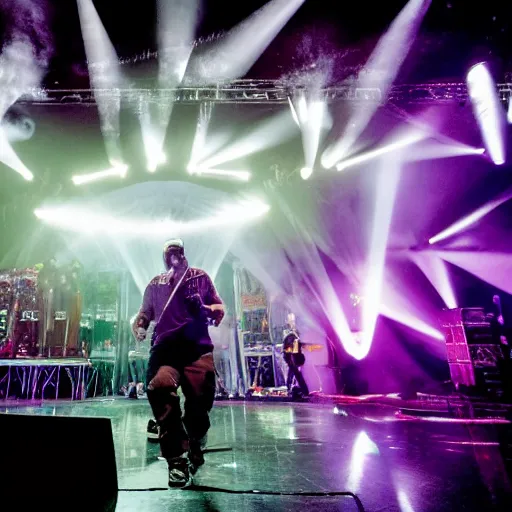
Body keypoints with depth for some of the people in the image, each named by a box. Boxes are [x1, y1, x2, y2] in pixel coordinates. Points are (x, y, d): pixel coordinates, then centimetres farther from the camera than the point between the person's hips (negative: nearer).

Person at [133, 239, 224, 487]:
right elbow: (144, 313, 26)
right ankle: (177, 459, -20)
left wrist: (211, 310, -9)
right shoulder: (156, 285, 20)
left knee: (200, 401, -9)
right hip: (165, 347, 1)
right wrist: (139, 327, 4)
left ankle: (194, 449, 25)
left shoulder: (200, 277, 14)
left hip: (197, 347, 0)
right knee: (160, 387, -29)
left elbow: (219, 307, 14)